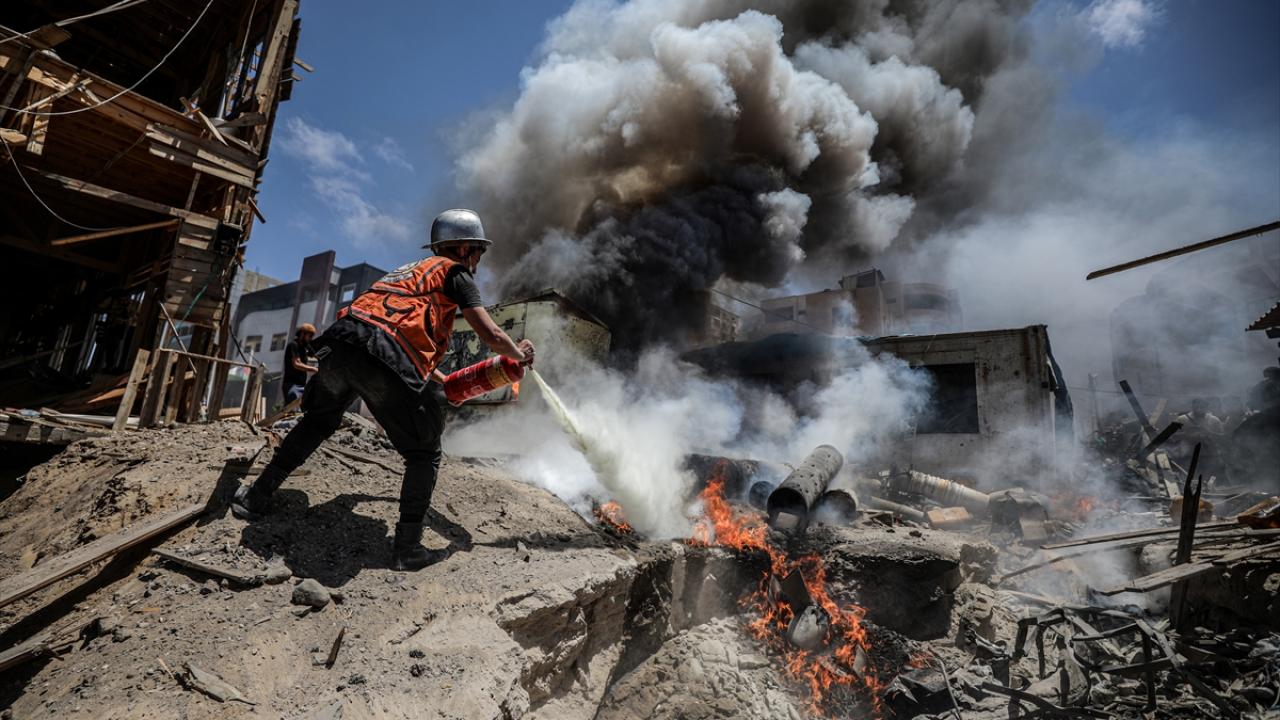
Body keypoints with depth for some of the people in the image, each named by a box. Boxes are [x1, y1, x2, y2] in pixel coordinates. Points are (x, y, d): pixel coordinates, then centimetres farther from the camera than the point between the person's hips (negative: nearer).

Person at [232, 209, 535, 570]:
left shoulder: (411, 270, 35)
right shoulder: (454, 271, 12)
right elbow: (491, 335, 3)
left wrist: (445, 381, 48)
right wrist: (520, 354, 23)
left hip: (340, 344, 8)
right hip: (384, 362, -7)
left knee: (317, 422, 34)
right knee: (424, 453, 9)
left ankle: (256, 496, 38)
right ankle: (407, 547, 7)